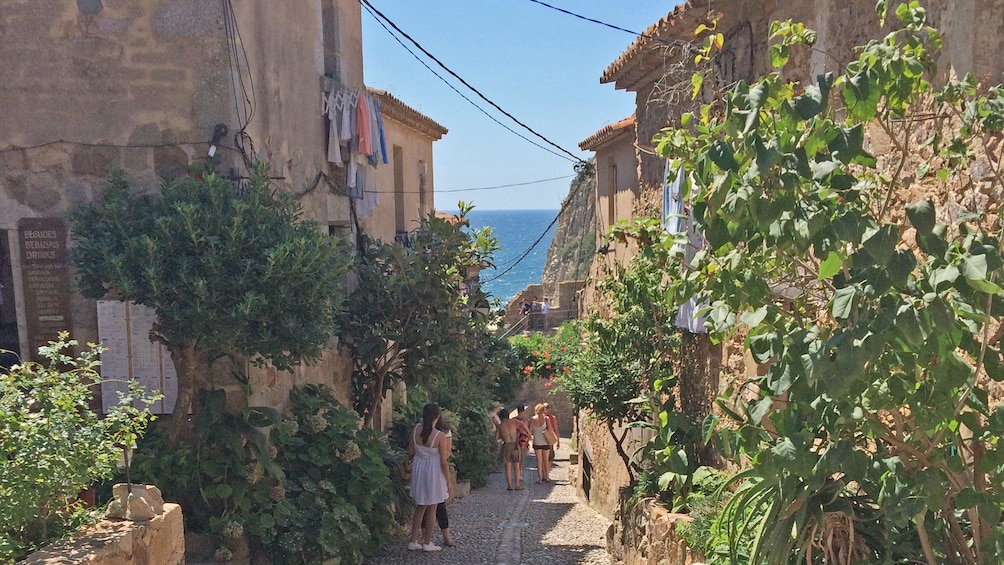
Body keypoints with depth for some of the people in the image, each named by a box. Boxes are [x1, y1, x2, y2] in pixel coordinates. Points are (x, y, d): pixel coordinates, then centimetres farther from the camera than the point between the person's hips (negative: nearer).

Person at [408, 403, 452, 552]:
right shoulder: (440, 436, -21)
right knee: (431, 509, 11)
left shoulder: (416, 429, -9)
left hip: (418, 469, 4)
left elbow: (410, 453, -1)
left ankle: (414, 541, 21)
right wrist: (448, 481, -3)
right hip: (434, 472, -4)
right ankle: (427, 543, 21)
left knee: (420, 507, 19)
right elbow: (444, 461, -14)